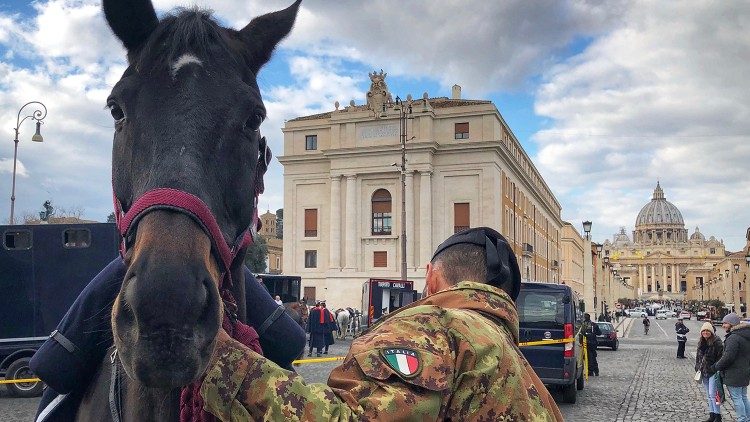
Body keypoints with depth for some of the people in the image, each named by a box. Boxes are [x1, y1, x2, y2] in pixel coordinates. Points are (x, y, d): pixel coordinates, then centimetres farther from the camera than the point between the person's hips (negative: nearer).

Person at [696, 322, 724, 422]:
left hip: (713, 372, -7)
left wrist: (715, 368, -19)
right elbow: (698, 356, 19)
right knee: (709, 395, 13)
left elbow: (721, 357, -14)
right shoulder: (701, 343, 10)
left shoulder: (717, 342, -12)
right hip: (704, 372, 7)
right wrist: (698, 368, 11)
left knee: (713, 394, -8)